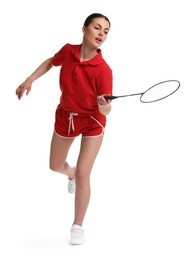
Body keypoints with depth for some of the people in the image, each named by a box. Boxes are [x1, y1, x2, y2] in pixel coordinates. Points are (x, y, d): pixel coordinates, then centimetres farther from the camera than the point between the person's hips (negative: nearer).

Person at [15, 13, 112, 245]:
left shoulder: (103, 69, -30)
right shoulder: (68, 51, -18)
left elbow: (105, 110, -28)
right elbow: (51, 62, 6)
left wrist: (104, 105, -50)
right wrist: (30, 80, -1)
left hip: (92, 122, -4)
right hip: (65, 116, 4)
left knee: (83, 174, -12)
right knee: (55, 166, 20)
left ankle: (77, 227, 8)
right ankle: (71, 173, 59)